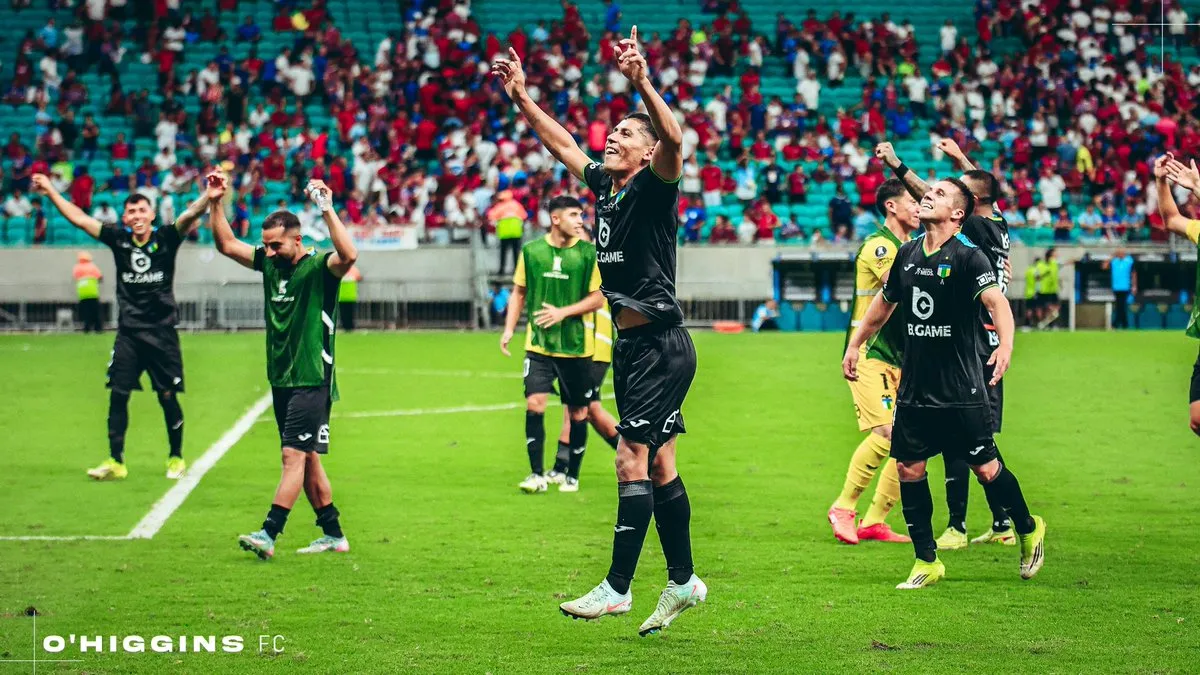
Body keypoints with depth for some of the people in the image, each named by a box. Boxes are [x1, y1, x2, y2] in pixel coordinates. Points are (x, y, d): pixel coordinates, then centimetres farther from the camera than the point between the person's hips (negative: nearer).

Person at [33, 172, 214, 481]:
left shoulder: (166, 238, -4)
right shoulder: (119, 239, 3)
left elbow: (191, 214, -20)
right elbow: (79, 218, 6)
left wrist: (209, 195, -38)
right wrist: (51, 191, 4)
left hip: (162, 331, -2)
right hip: (128, 333, 2)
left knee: (167, 396, 2)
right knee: (117, 394, -3)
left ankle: (176, 458, 18)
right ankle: (115, 461, 2)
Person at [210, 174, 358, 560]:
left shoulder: (319, 268, -10)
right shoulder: (269, 264, 10)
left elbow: (349, 255, -31)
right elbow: (227, 244, 17)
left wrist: (326, 209, -35)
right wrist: (215, 202, 6)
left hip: (311, 381, -8)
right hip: (280, 381, 8)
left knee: (294, 455, -12)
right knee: (307, 460, 10)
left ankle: (268, 533, -18)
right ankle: (333, 535, 17)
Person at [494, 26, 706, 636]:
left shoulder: (654, 188, -11)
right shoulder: (604, 185, 12)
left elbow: (673, 139, -31)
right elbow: (560, 143, 26)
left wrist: (642, 82, -43)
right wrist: (521, 97, 25)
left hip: (660, 345, -9)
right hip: (631, 345, 9)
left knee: (632, 462, -11)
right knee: (658, 467, 12)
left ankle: (617, 588, -10)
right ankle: (683, 582, 19)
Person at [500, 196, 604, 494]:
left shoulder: (588, 253, -2)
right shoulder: (531, 251, 3)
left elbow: (598, 298, -2)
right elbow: (519, 292, 12)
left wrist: (563, 312, -14)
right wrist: (509, 329, 3)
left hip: (576, 346, 0)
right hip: (538, 344, 0)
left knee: (577, 411, 5)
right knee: (534, 403, -13)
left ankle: (572, 475, 20)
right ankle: (537, 475, -4)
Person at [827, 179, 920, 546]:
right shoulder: (877, 246, -12)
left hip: (899, 358, 9)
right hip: (870, 354, -9)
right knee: (886, 432, -20)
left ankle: (874, 521, 8)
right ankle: (843, 507, -5)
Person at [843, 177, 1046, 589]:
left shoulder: (968, 257, -11)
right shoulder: (907, 254, 8)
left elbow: (996, 301, -26)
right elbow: (884, 303, 24)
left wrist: (1006, 344, -43)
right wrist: (854, 345, 27)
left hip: (962, 393, -6)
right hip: (914, 389, 6)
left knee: (985, 469, -1)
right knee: (909, 469, 1)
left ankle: (1029, 529, 26)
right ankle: (926, 562, 11)